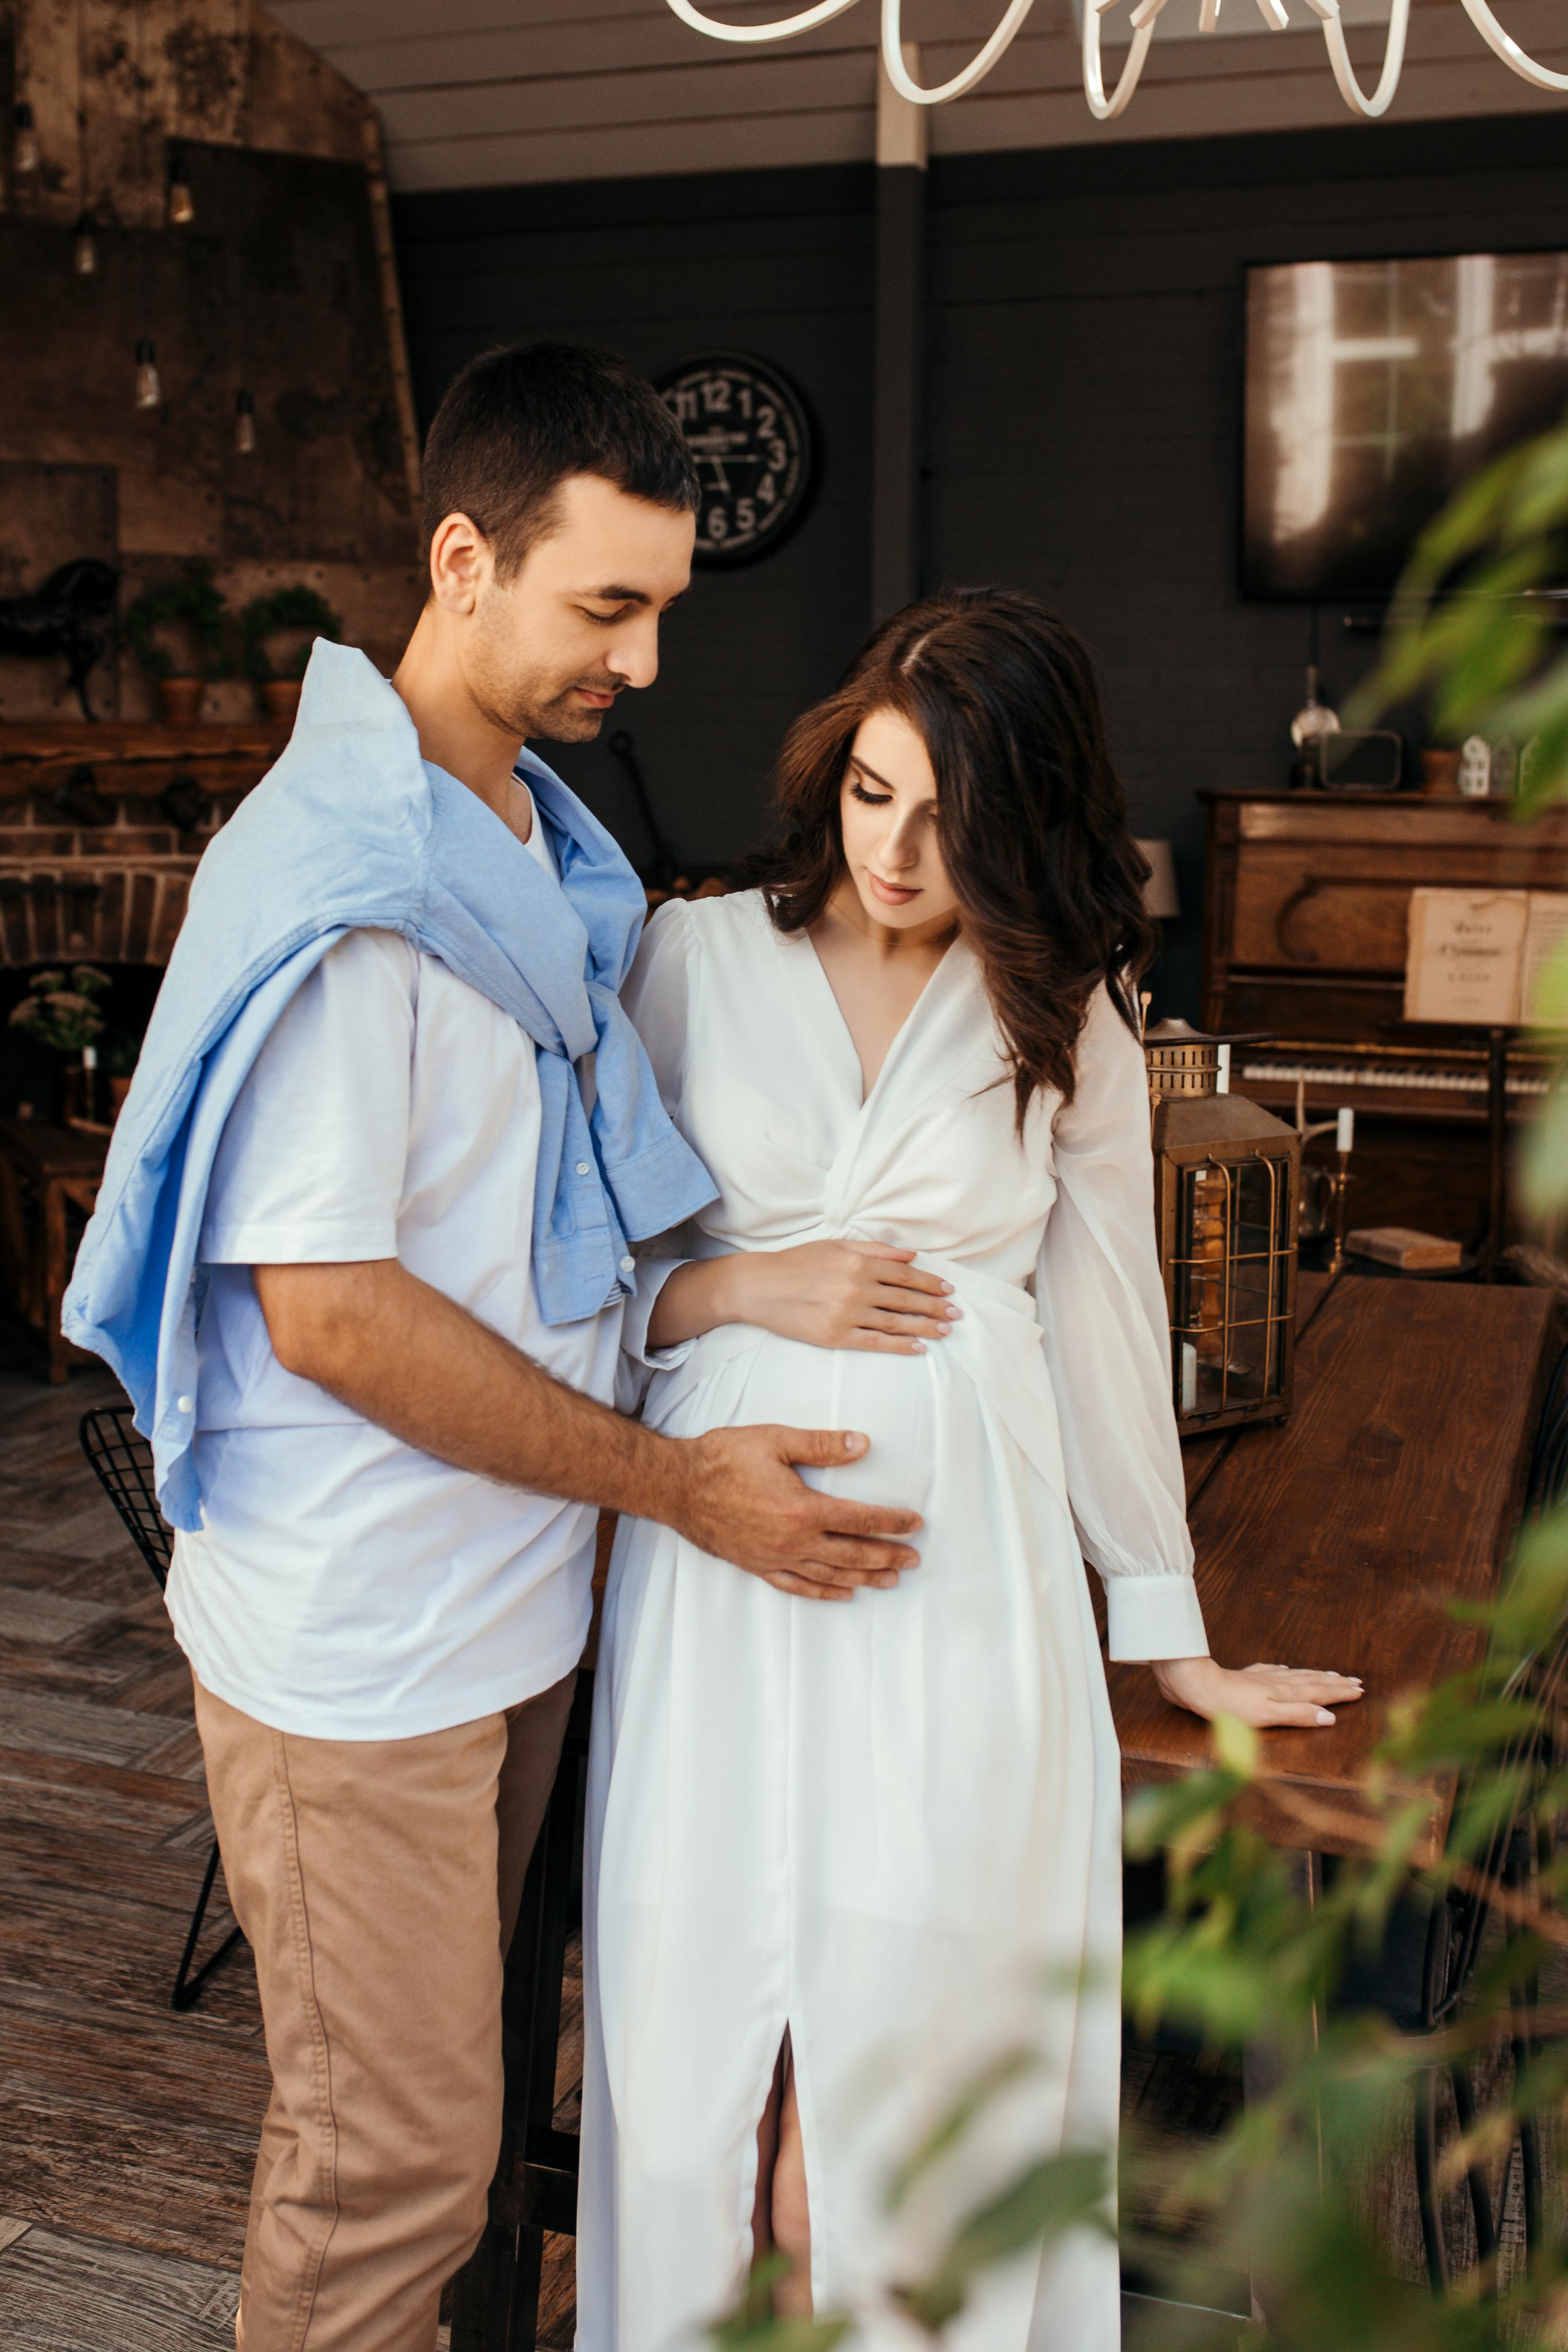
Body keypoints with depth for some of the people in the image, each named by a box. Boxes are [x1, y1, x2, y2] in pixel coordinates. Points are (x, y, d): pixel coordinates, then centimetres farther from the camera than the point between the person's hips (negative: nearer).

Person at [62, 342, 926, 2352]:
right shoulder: (335, 885, -21)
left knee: (440, 2089, 23)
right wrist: (677, 1483, -16)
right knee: (390, 2163, 7)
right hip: (357, 1640, -8)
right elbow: (324, 1312, -23)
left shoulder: (543, 843, 8)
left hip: (511, 1594, 8)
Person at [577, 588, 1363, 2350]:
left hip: (960, 1555, 0)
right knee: (701, 2020, 0)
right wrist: (747, 1291, -10)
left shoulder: (1065, 1015, 7)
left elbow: (1104, 1316, 12)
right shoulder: (690, 960, 5)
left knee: (906, 2017, -6)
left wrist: (1168, 1627, 15)